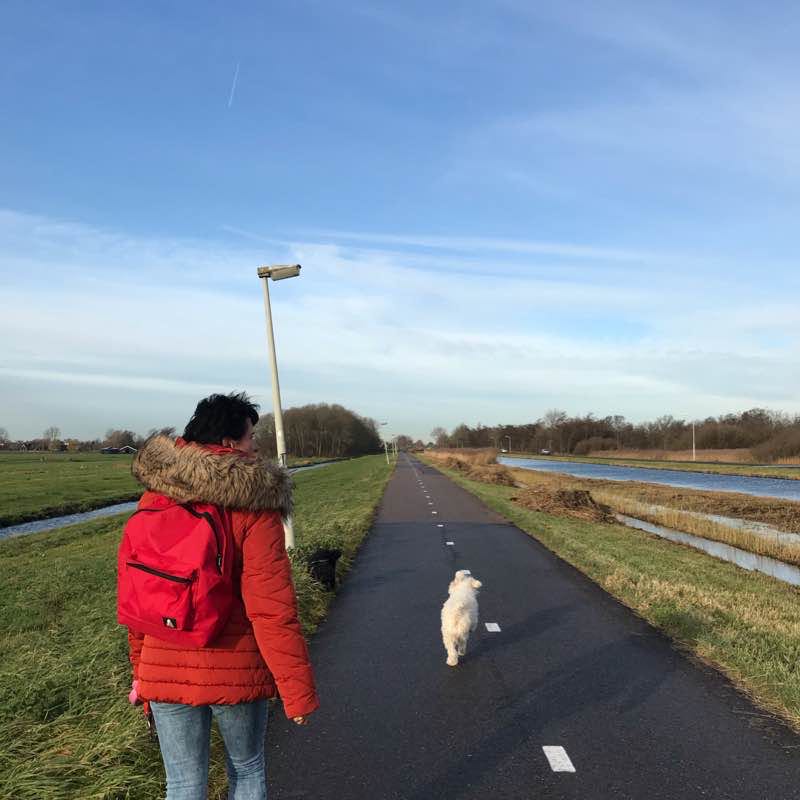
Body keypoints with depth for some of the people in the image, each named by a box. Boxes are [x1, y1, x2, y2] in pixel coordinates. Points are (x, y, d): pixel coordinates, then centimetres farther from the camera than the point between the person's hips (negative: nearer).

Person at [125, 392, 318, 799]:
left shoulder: (154, 498, -3)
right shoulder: (254, 505, -17)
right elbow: (272, 608, -19)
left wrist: (141, 667, 16)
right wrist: (298, 692, -12)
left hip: (166, 670, 3)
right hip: (237, 671, -3)